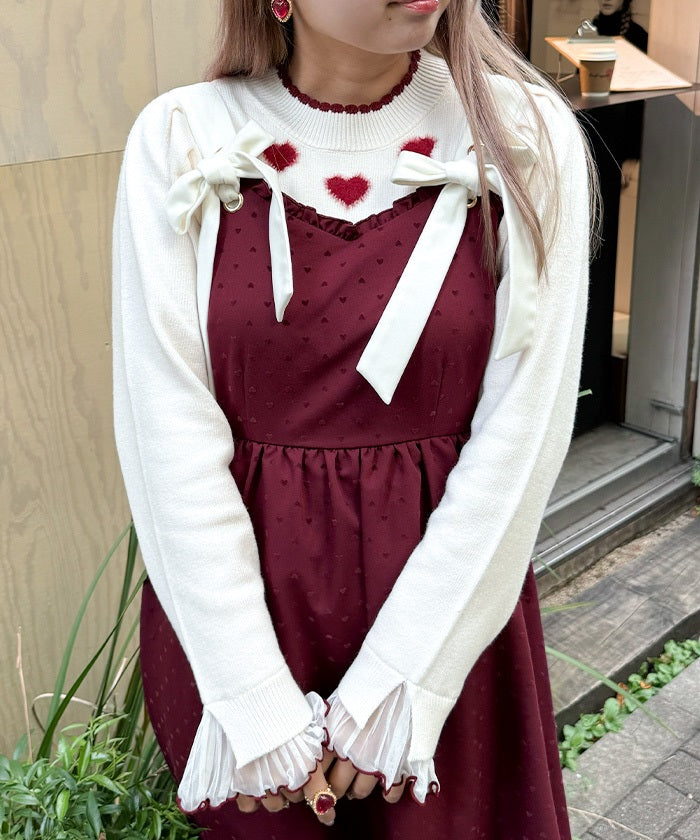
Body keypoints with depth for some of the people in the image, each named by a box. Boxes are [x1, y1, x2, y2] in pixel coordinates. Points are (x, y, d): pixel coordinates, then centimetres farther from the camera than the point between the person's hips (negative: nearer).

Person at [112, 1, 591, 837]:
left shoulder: (526, 137, -7)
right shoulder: (180, 141, -7)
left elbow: (522, 427, -10)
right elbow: (170, 426, -10)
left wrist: (398, 684, -12)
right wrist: (254, 700, -12)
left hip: (447, 614, 0)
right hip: (231, 608, 1)